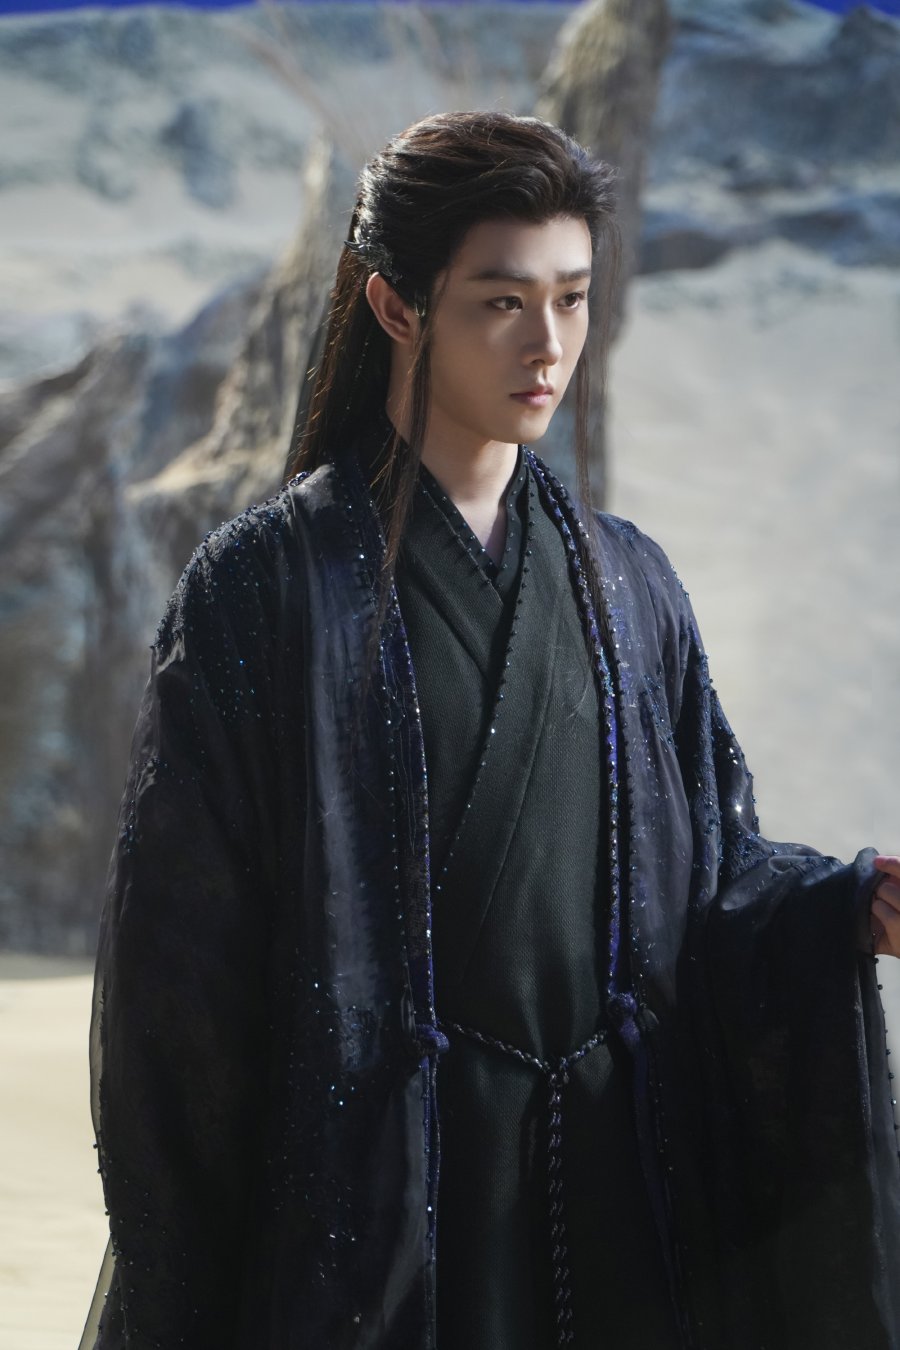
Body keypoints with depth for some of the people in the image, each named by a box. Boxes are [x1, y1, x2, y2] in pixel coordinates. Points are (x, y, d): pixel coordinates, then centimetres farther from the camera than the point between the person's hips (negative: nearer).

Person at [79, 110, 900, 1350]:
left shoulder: (627, 583, 7)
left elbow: (708, 865, 7)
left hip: (623, 1183, 5)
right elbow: (185, 952, -8)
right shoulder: (266, 585, -8)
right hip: (369, 1199, -4)